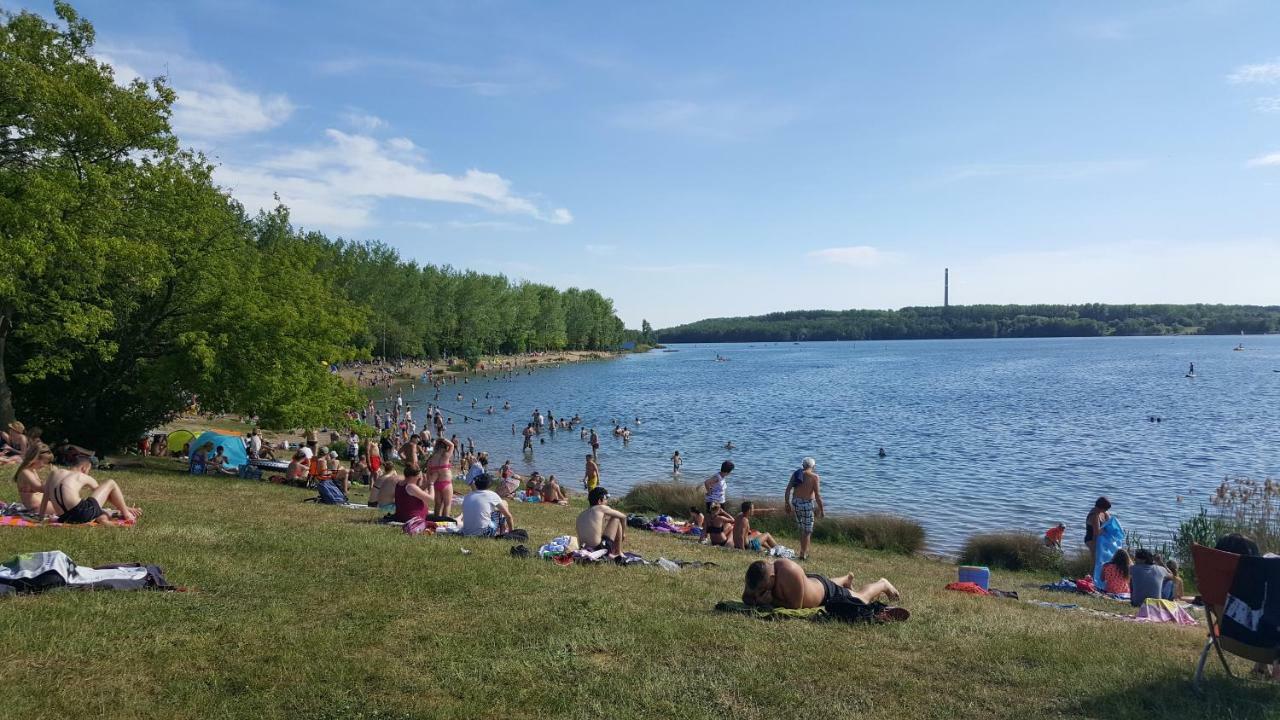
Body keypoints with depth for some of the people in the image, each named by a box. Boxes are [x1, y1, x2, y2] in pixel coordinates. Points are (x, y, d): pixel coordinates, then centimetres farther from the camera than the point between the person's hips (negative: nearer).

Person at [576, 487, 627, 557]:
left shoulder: (581, 515, 12)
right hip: (600, 548, -6)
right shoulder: (601, 508, -2)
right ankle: (618, 553, 18)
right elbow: (623, 516, 8)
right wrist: (623, 533, 23)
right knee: (616, 520, 11)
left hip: (585, 549, 6)